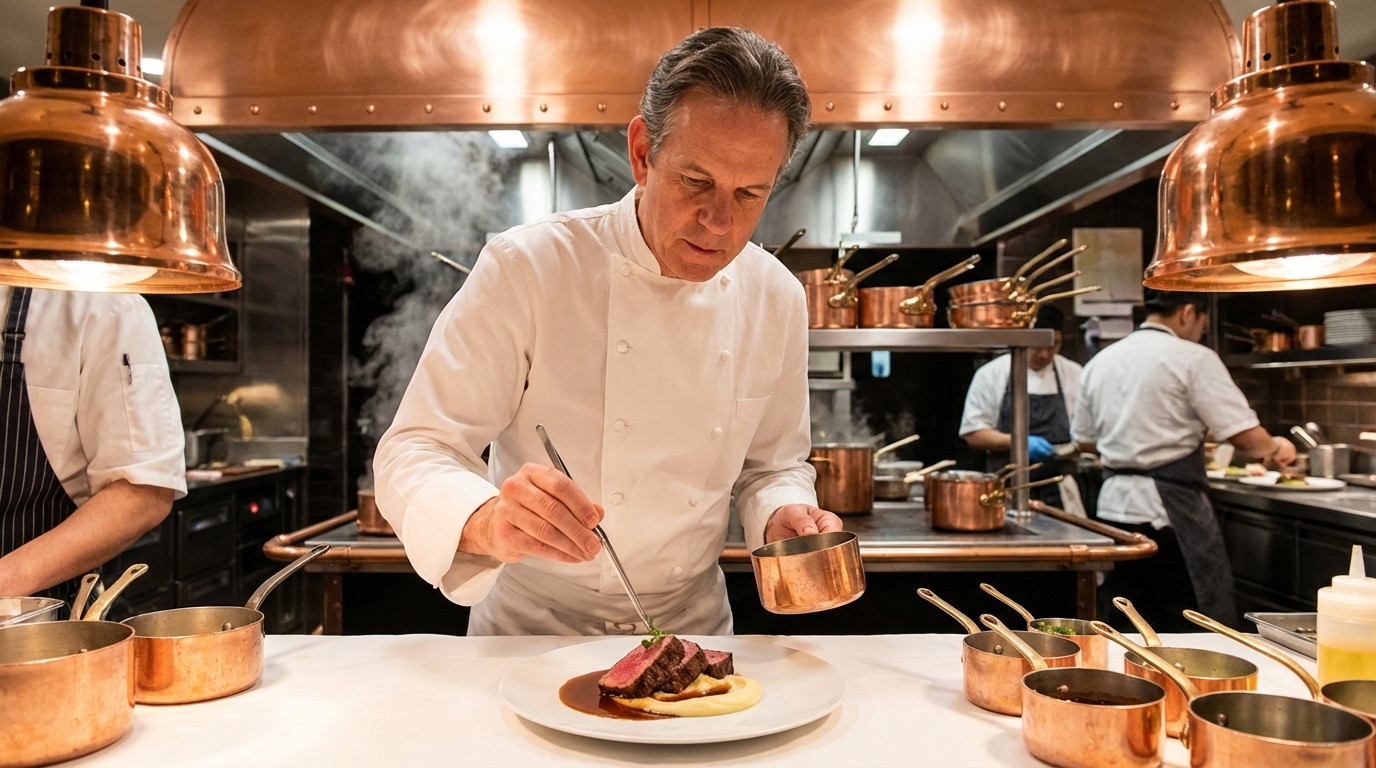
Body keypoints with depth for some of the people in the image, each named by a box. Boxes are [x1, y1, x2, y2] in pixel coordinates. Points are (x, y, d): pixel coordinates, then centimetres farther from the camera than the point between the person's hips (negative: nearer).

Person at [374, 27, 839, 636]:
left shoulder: (775, 298, -1)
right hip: (532, 628, -3)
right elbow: (414, 454, -16)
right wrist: (489, 521, -36)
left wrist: (783, 521, -11)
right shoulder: (527, 268, -15)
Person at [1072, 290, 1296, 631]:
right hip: (1171, 511, -6)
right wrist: (1274, 448, 10)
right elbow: (1245, 436, -11)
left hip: (1115, 504, 7)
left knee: (1128, 623, 15)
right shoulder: (1193, 359, -8)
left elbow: (1086, 440, 18)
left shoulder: (1100, 362, 10)